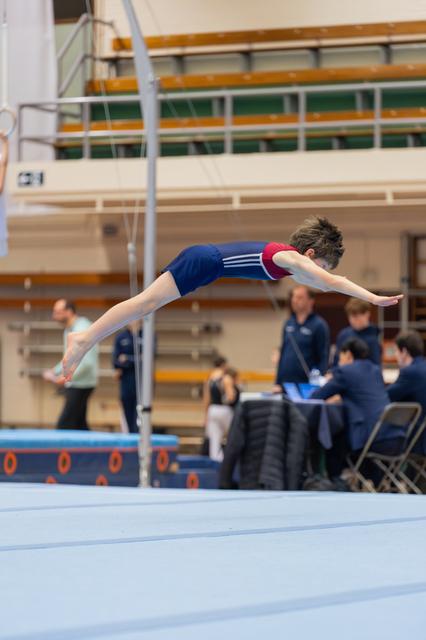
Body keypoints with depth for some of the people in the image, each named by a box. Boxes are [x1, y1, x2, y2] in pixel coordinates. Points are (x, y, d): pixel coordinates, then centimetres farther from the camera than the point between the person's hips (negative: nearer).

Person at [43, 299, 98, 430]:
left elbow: (87, 362, -25)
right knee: (79, 425, 12)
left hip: (81, 385, -10)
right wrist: (54, 371, 12)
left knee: (64, 427, -12)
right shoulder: (69, 330, 14)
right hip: (74, 385, 10)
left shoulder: (81, 330, -18)